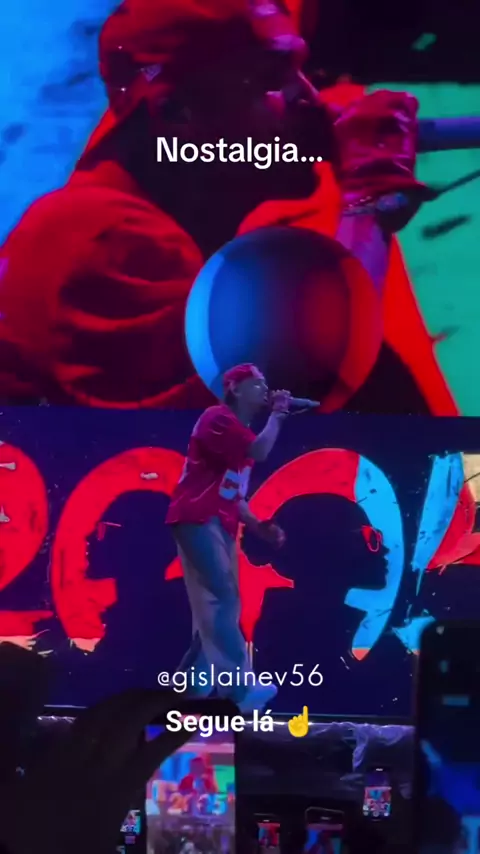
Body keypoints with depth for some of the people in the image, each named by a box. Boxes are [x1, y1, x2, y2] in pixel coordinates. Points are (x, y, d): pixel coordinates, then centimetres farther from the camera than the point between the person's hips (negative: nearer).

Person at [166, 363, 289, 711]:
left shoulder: (240, 431, 23)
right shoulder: (219, 418, -6)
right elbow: (259, 453, -22)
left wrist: (258, 526, 9)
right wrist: (277, 414, -7)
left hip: (221, 526, 10)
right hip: (198, 520, -10)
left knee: (220, 607, 8)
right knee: (220, 602, -14)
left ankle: (191, 688, 13)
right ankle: (240, 687, -15)